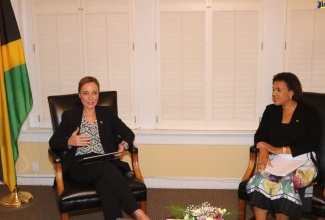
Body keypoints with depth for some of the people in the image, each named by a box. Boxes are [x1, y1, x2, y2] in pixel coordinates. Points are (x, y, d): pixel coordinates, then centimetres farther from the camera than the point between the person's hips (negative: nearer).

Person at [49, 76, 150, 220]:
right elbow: (53, 143, 10)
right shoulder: (69, 115, 14)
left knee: (105, 184, -37)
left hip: (105, 164, 2)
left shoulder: (107, 113, 18)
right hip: (80, 167, -1)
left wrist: (124, 145, -6)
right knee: (105, 166, -37)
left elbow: (129, 133, 17)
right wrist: (69, 142, -11)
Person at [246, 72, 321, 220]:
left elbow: (311, 143, -6)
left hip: (301, 162, -3)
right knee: (259, 181, -29)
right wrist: (264, 150, -17)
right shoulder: (270, 110, 14)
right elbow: (260, 134, 7)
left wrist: (280, 150, -14)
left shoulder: (309, 112, 3)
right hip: (275, 161, 3)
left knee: (285, 185, -34)